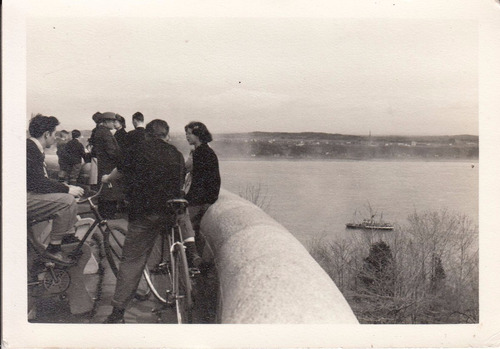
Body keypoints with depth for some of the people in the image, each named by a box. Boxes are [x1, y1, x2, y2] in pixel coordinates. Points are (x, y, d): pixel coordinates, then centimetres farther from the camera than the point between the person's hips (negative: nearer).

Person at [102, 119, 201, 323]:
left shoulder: (140, 150, 4)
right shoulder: (177, 155, 10)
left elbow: (121, 170, 18)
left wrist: (107, 179, 40)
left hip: (143, 212, -2)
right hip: (172, 211, 2)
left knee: (131, 260, 5)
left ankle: (118, 312, 5)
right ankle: (190, 246, 17)